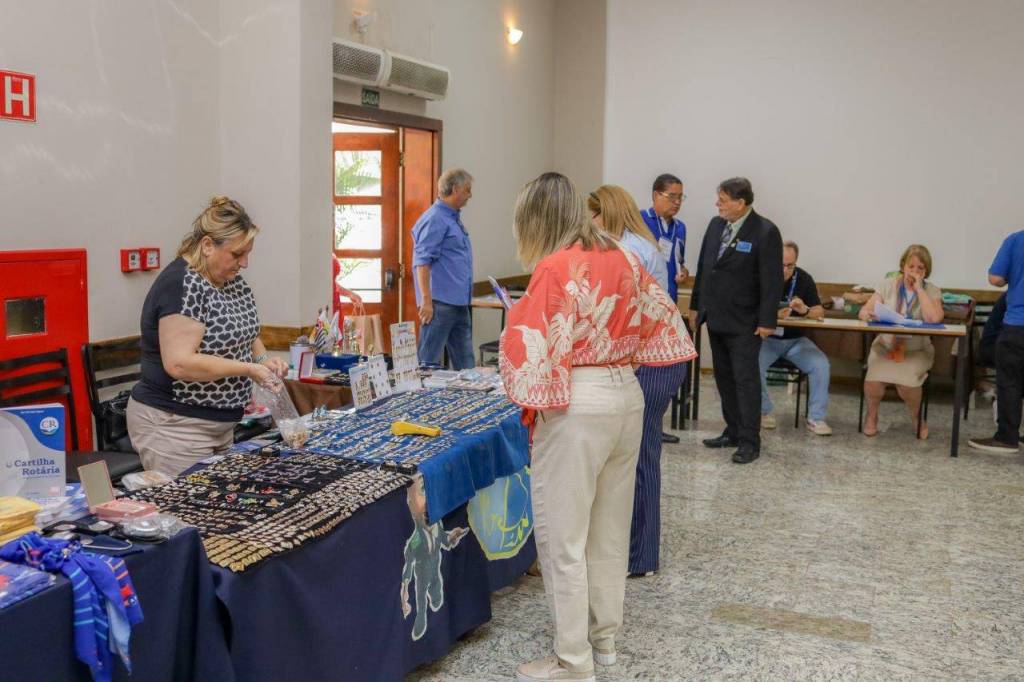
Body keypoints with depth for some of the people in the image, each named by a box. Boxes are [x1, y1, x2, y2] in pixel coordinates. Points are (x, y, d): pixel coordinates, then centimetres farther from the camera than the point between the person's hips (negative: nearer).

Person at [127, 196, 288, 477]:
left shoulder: (232, 280, 7)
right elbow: (179, 363, -27)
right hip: (173, 426, -9)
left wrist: (262, 359, 0)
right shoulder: (182, 285, -20)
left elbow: (244, 333, 20)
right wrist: (248, 369, -22)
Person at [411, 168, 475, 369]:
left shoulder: (453, 218, 18)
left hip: (459, 304, 10)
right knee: (429, 362, -4)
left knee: (465, 363, 12)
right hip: (440, 303, -10)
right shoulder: (434, 219, -12)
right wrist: (426, 300, -22)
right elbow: (422, 262, -18)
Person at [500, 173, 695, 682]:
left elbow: (537, 353, -17)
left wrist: (518, 320, 3)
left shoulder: (555, 269, -15)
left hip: (577, 407, -8)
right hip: (628, 395, 8)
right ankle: (604, 635, 33)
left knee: (562, 536, 3)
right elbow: (655, 320, 15)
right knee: (610, 526, 19)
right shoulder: (623, 259, 7)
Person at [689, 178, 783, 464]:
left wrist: (767, 321, -16)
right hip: (715, 318, 7)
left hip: (743, 323, -7)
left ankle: (749, 442, 2)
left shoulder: (765, 232, -12)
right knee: (724, 378, 12)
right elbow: (703, 266, 14)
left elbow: (772, 279, -14)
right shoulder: (716, 225, 7)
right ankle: (733, 432, 23)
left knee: (745, 379, -4)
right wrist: (696, 304, 15)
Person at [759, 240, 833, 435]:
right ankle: (764, 411, -7)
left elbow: (820, 312, 0)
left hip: (795, 339, 2)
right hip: (766, 338, -2)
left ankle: (816, 418, -8)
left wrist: (805, 310, -23)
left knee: (821, 364, -22)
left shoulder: (804, 279, 2)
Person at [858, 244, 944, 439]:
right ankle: (871, 415, 3)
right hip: (885, 346, 1)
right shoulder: (888, 286, 4)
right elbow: (863, 311, -1)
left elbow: (934, 319, -20)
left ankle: (917, 418, 3)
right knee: (874, 377, -29)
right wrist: (867, 314, -26)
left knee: (906, 380, -31)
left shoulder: (931, 291, 0)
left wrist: (919, 289, -14)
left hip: (916, 350, -1)